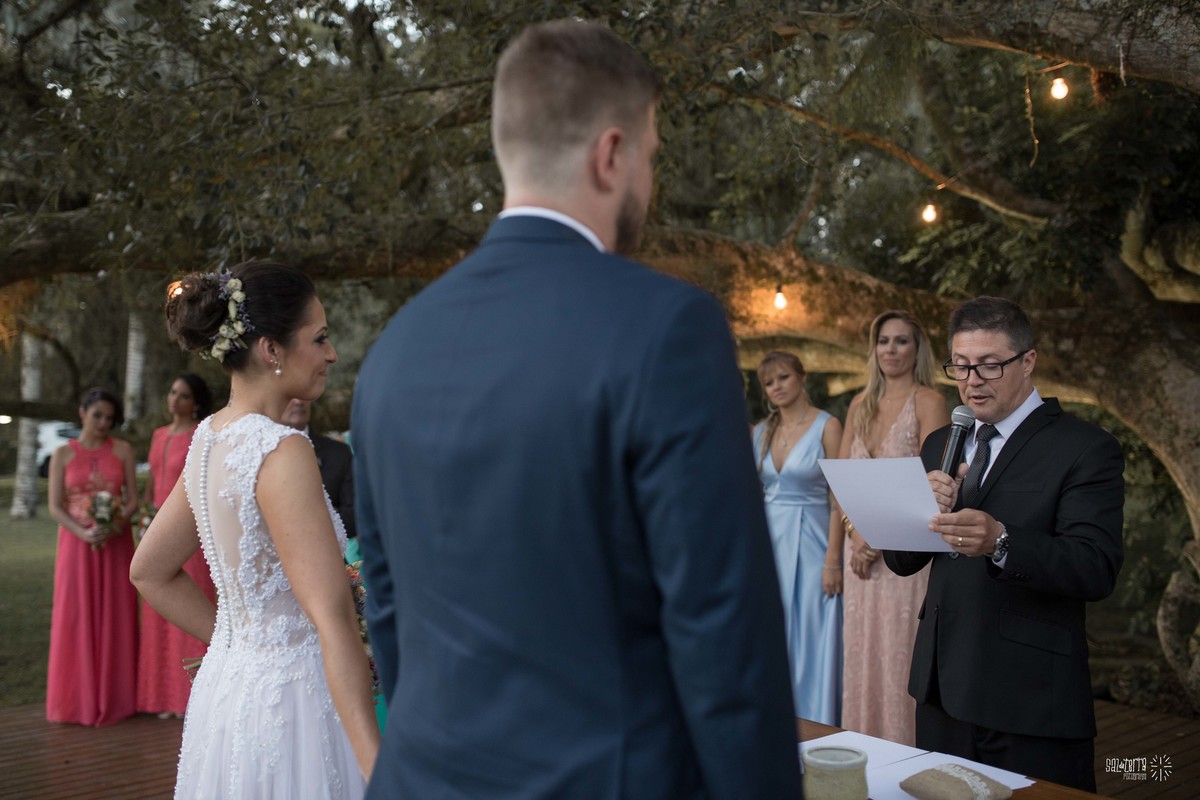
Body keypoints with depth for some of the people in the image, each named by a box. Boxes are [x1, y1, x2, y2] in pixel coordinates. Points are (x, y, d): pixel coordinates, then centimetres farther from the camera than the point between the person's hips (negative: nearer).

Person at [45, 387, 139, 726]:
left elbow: (133, 498, 1)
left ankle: (114, 696, 10)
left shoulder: (123, 450, 5)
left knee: (115, 619, 2)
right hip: (77, 545, -1)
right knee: (76, 618, -1)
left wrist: (113, 526, -17)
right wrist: (83, 533, -18)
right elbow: (55, 506, -2)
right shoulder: (63, 454, 3)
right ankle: (78, 698, 6)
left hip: (116, 544, 1)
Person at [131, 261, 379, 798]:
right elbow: (332, 619, -27)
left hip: (225, 682, 9)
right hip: (288, 697, -9)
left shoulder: (209, 439, 5)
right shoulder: (281, 451, -21)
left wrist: (235, 644, 14)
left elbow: (149, 572, 16)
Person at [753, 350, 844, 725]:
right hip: (769, 542, 5)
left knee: (810, 642, -1)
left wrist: (833, 559, -15)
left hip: (809, 543, -5)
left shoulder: (827, 426, -5)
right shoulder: (762, 431, 10)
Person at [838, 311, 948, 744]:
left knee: (900, 652, -4)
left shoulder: (928, 402, -6)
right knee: (861, 650, 8)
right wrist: (855, 534, -5)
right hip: (861, 545, 6)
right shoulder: (860, 404, 13)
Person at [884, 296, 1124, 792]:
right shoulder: (940, 445, 12)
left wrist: (1001, 542, -34)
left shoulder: (1085, 449, -8)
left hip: (1030, 700, -6)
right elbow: (902, 561, 9)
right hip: (942, 689, 6)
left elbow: (1097, 570, -19)